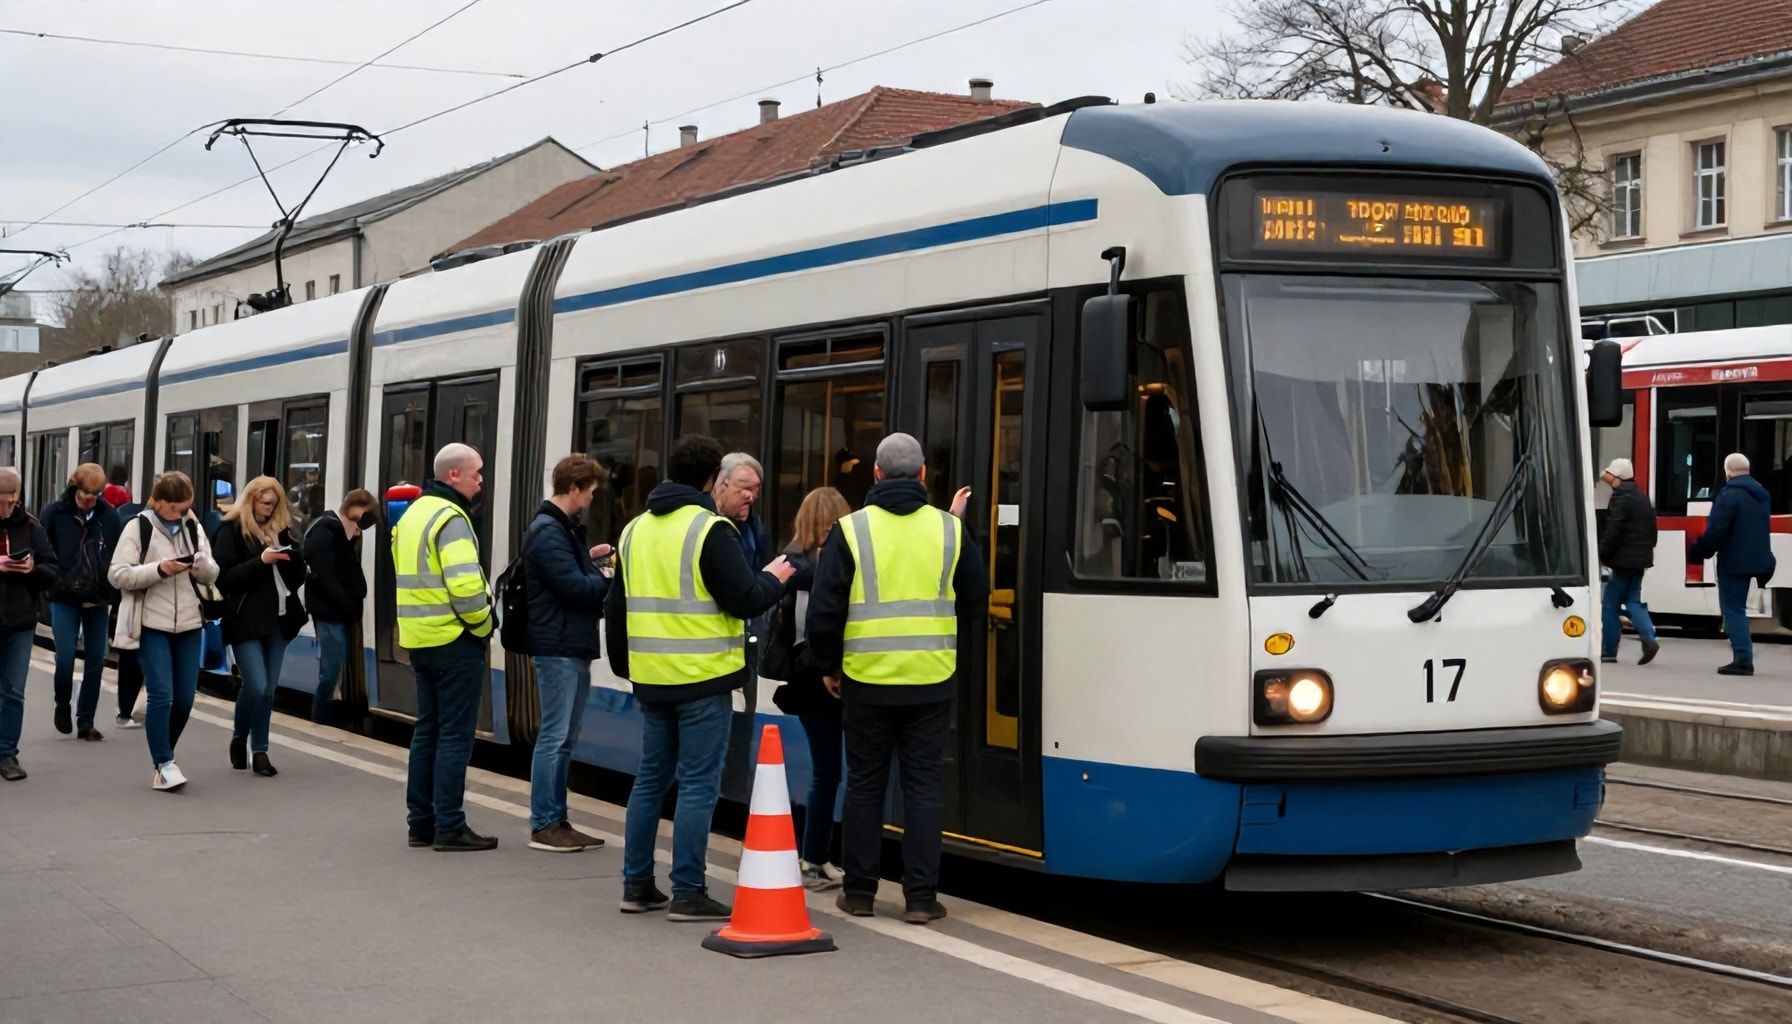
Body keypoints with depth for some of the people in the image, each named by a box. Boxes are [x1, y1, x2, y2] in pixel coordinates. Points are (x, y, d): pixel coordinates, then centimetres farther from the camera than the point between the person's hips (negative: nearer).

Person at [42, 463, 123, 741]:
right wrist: (53, 584, -9)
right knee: (65, 658, -7)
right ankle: (62, 705, 21)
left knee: (95, 661, 5)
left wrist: (112, 592, -6)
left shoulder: (109, 516, -1)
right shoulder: (54, 514, -4)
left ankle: (86, 721, 16)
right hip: (64, 598, -2)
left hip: (98, 600, 2)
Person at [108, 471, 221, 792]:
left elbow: (212, 575, 9)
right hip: (151, 624, -5)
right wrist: (159, 569, -21)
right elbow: (117, 575, -11)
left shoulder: (192, 526, 9)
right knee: (161, 695, -10)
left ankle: (164, 758, 23)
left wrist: (201, 563, -14)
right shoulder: (138, 527, -5)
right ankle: (164, 765, -4)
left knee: (185, 698, 5)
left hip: (188, 624, 5)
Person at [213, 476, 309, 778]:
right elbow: (224, 578, -10)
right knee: (256, 686, -12)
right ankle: (239, 739, 12)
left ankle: (259, 751, 12)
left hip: (279, 619, 5)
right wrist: (260, 561, -19)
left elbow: (299, 577, 11)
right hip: (245, 620, -5)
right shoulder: (232, 531, -2)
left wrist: (289, 552, -8)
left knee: (269, 689, 5)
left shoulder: (281, 531, 13)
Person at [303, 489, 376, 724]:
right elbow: (325, 577, -19)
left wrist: (354, 606, 2)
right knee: (331, 671, -9)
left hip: (343, 613, 9)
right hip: (330, 613, -9)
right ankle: (320, 723, -2)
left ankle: (330, 722, 10)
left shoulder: (344, 532, 18)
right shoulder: (324, 533, -10)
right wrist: (351, 607, -17)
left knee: (341, 670, 6)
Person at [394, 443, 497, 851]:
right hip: (454, 641, -9)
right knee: (455, 734, -4)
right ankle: (450, 827, -3)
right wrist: (482, 624, -10)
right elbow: (465, 585, -25)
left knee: (427, 729, 14)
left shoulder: (413, 514, 14)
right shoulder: (450, 519, -15)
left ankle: (421, 822, 17)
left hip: (419, 638, 9)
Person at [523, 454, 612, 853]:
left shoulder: (565, 529, 17)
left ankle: (557, 819, 18)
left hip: (574, 646, 10)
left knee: (564, 739, 13)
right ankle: (543, 826, -2)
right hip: (558, 647, -10)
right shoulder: (548, 532, -15)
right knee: (554, 737, -6)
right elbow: (574, 587, -19)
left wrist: (587, 557, 10)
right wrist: (613, 580, -6)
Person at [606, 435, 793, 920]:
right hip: (702, 679, -7)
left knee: (651, 777, 16)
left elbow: (617, 606, 16)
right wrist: (774, 579, 4)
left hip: (651, 678, 7)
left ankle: (637, 885, 19)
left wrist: (623, 663, 27)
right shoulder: (710, 529, -13)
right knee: (698, 785, -2)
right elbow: (743, 600, -15)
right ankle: (688, 893, -1)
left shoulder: (635, 530, 11)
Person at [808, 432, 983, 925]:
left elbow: (825, 608, -5)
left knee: (865, 783, 10)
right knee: (923, 784, 6)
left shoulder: (851, 529, -5)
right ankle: (921, 896, 5)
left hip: (867, 680, -1)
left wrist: (829, 665, 8)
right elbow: (975, 597, 11)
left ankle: (859, 891, 15)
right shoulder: (949, 530, -1)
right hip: (931, 680, 1)